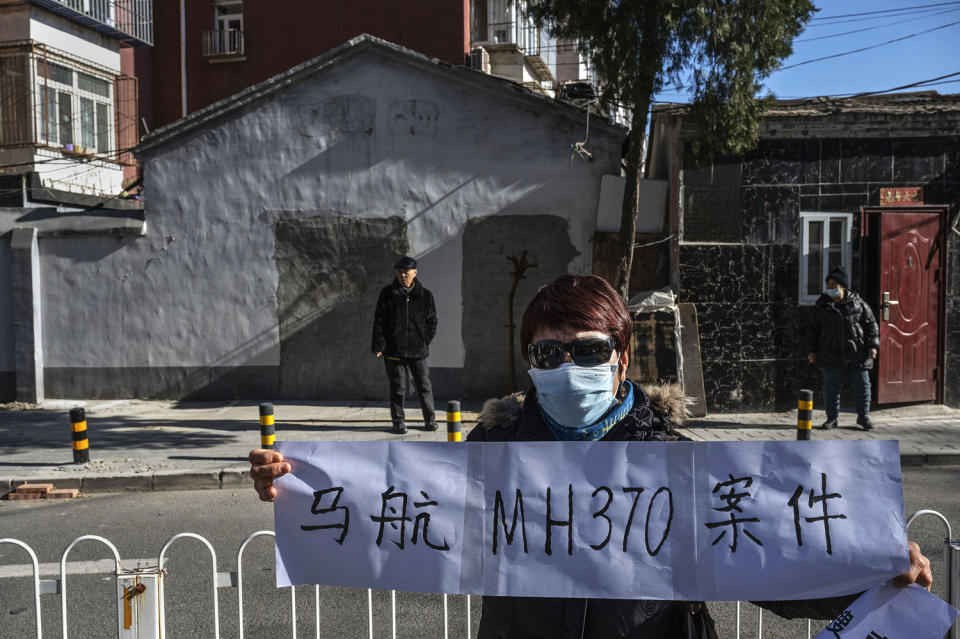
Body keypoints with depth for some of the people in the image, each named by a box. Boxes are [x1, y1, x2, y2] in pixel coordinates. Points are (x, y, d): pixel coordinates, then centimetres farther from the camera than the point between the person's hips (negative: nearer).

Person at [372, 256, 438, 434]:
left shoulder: (425, 295, 4)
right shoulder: (387, 293, 1)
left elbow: (432, 321, 11)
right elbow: (379, 321, 0)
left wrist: (426, 342, 2)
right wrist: (378, 346, -6)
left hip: (417, 351, 1)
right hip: (393, 350, -1)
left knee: (424, 385, 5)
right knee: (396, 388, 5)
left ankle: (430, 419, 17)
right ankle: (398, 422, 16)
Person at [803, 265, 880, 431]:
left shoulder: (857, 302, 3)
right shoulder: (822, 305, 5)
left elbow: (870, 324, 7)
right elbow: (812, 329, 8)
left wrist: (872, 345, -2)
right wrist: (811, 350, 3)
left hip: (857, 355, 0)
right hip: (831, 357, 0)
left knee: (862, 386, 6)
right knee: (831, 388, 4)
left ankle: (863, 416, 22)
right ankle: (832, 418, 16)